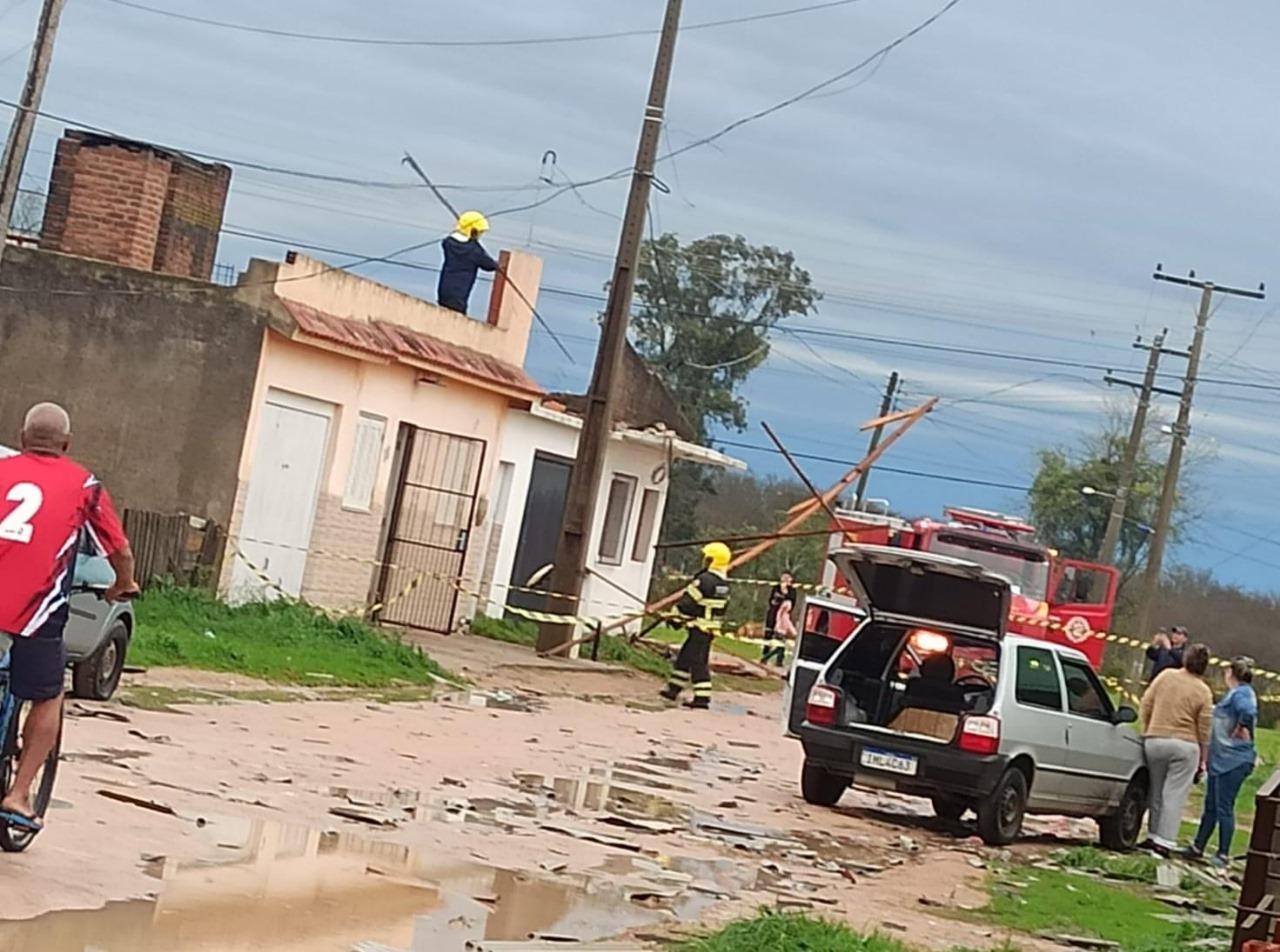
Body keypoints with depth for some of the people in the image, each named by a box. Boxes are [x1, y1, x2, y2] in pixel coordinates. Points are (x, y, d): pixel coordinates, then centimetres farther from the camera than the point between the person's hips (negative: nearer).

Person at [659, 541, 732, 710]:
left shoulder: (704, 580, -19)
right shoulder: (724, 583, 9)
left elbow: (688, 602, -16)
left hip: (700, 627, -9)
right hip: (712, 628, 9)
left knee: (698, 662, -7)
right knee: (684, 657, 18)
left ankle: (702, 698, -9)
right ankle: (673, 689, 26)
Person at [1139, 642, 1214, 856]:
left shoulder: (1166, 676, 0)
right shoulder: (1203, 692, -6)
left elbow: (1146, 704, 5)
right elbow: (1204, 730, -2)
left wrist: (1147, 732, 19)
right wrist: (1202, 760, 6)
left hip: (1154, 740, 3)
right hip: (1185, 746, -3)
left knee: (1157, 792, 16)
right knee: (1174, 795, -1)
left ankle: (1154, 836, 21)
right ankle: (1165, 841, -5)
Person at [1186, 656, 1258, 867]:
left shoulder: (1241, 694, -15)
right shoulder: (1233, 693, 15)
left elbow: (1248, 713, -34)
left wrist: (1241, 731, -22)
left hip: (1233, 761, -10)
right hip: (1220, 759, 10)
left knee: (1224, 808, -5)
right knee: (1211, 806, 16)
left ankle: (1223, 855, 0)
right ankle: (1198, 848, 25)